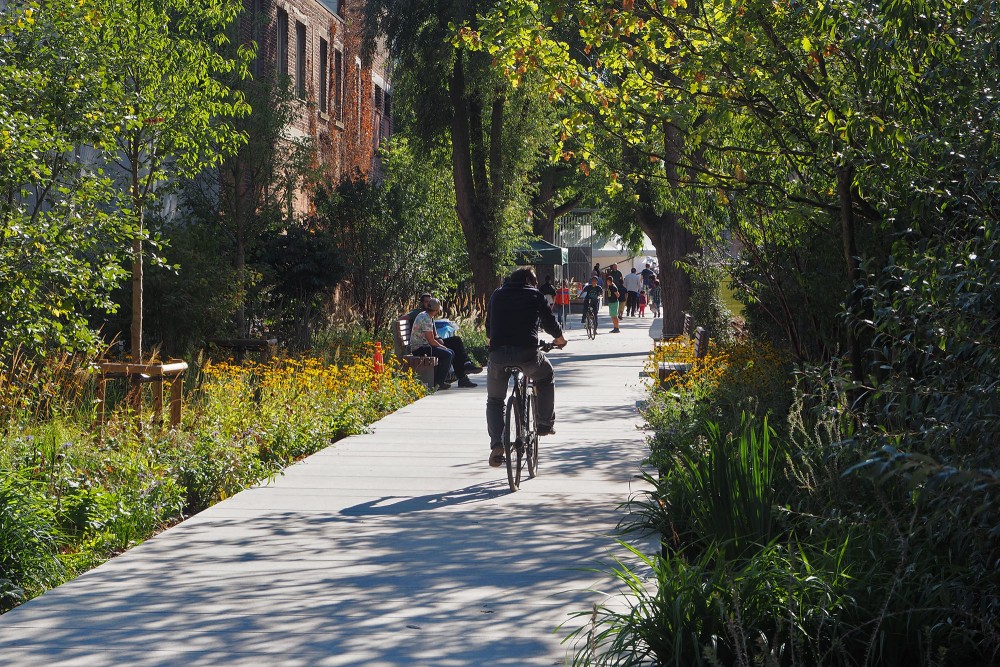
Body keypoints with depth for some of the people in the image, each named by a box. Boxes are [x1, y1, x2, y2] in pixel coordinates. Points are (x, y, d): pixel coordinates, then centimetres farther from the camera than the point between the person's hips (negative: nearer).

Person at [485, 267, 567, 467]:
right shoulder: (535, 295, 12)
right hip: (527, 352, -2)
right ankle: (545, 423, 27)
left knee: (494, 400, 17)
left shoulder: (497, 295, 20)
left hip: (498, 353, 2)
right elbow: (550, 323, 18)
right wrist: (559, 339, 39)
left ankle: (496, 445, -1)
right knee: (546, 377, 30)